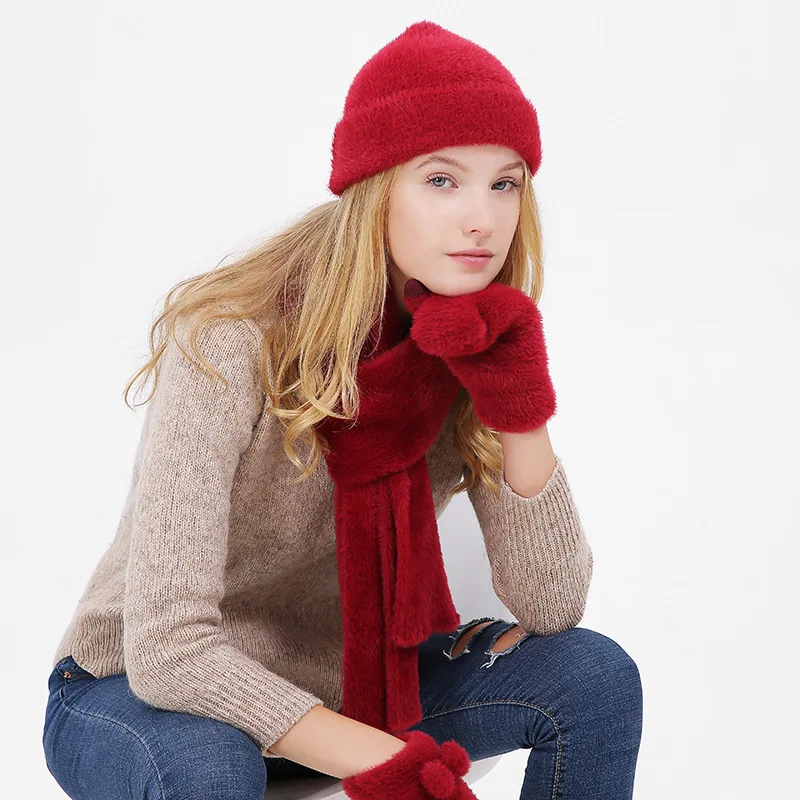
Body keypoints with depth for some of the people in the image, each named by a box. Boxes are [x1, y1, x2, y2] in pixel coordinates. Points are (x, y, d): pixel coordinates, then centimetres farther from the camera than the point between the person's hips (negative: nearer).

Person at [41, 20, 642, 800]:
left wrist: (520, 408, -26)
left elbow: (549, 607, -14)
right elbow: (166, 648, -32)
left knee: (594, 674, -14)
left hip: (347, 682, 4)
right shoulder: (233, 343, -28)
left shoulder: (478, 345, -11)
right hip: (139, 691, -4)